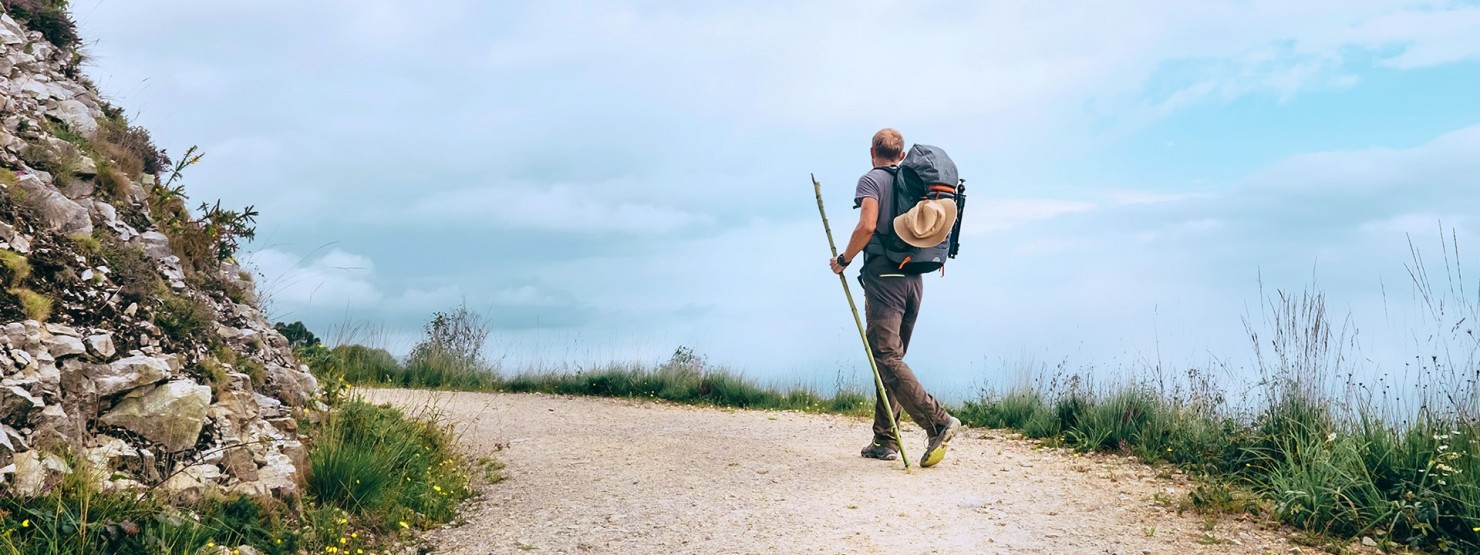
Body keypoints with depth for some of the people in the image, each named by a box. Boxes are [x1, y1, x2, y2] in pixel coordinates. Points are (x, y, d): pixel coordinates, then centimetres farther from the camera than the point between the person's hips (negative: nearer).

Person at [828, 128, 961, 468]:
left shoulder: (871, 180, -4)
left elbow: (867, 226, -19)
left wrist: (843, 260, -6)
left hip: (883, 277, -7)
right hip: (913, 279, 7)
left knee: (887, 359, -9)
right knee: (892, 357, 13)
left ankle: (938, 422, -22)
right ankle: (884, 440, 14)